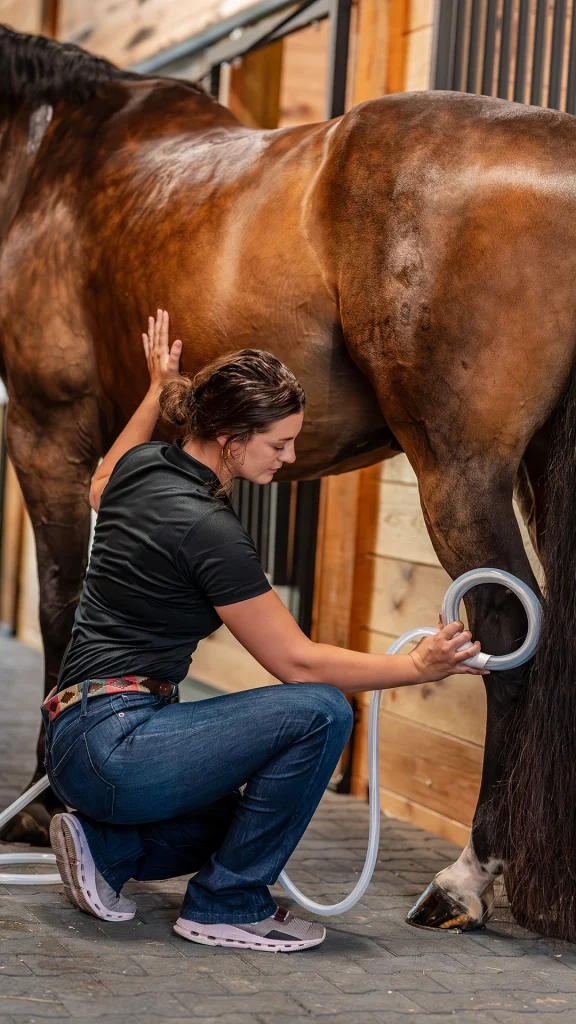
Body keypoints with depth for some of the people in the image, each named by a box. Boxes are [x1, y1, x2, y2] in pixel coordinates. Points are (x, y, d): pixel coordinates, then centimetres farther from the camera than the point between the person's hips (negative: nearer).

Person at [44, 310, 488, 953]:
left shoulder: (143, 464, 5)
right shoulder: (208, 531, -20)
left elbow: (100, 490, 34)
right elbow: (297, 663, -14)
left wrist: (157, 392, 38)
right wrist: (419, 667, -7)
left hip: (81, 746, 10)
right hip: (113, 747, -10)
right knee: (320, 713, -21)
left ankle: (102, 843, 12)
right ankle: (226, 908, -7)